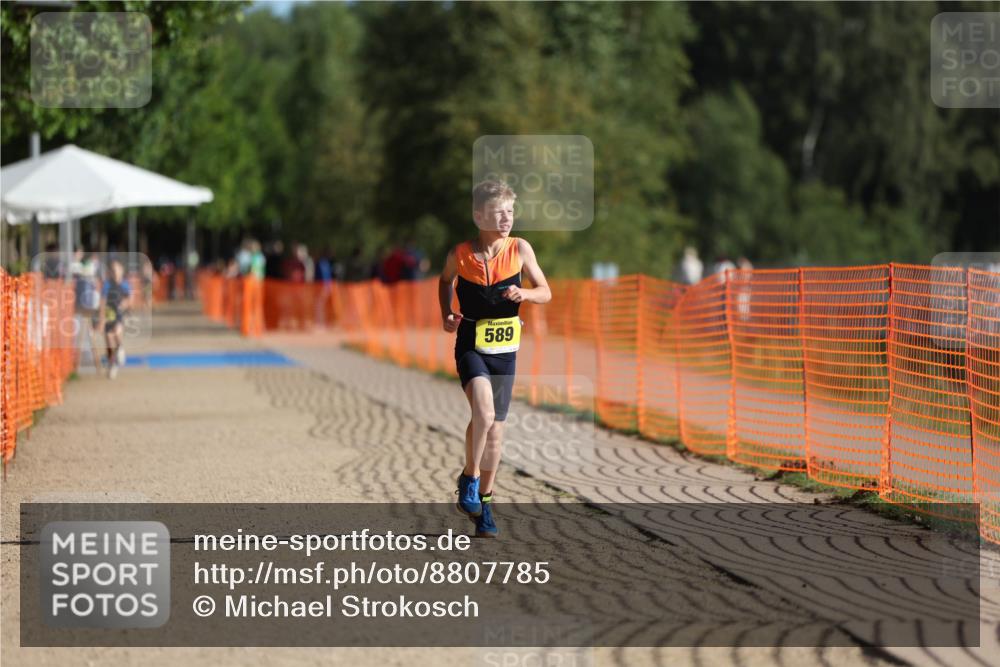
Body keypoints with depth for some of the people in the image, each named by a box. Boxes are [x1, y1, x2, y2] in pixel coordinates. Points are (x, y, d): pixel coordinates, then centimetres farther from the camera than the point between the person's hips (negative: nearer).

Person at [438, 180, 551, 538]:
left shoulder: (520, 249, -6)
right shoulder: (460, 254, -8)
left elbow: (546, 292, 1)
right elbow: (445, 281, 15)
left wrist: (524, 294, -19)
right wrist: (446, 315, 1)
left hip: (504, 351, 3)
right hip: (470, 347, -3)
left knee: (494, 430, 9)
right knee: (483, 412, -27)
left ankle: (483, 500, 25)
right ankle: (469, 478, -6)